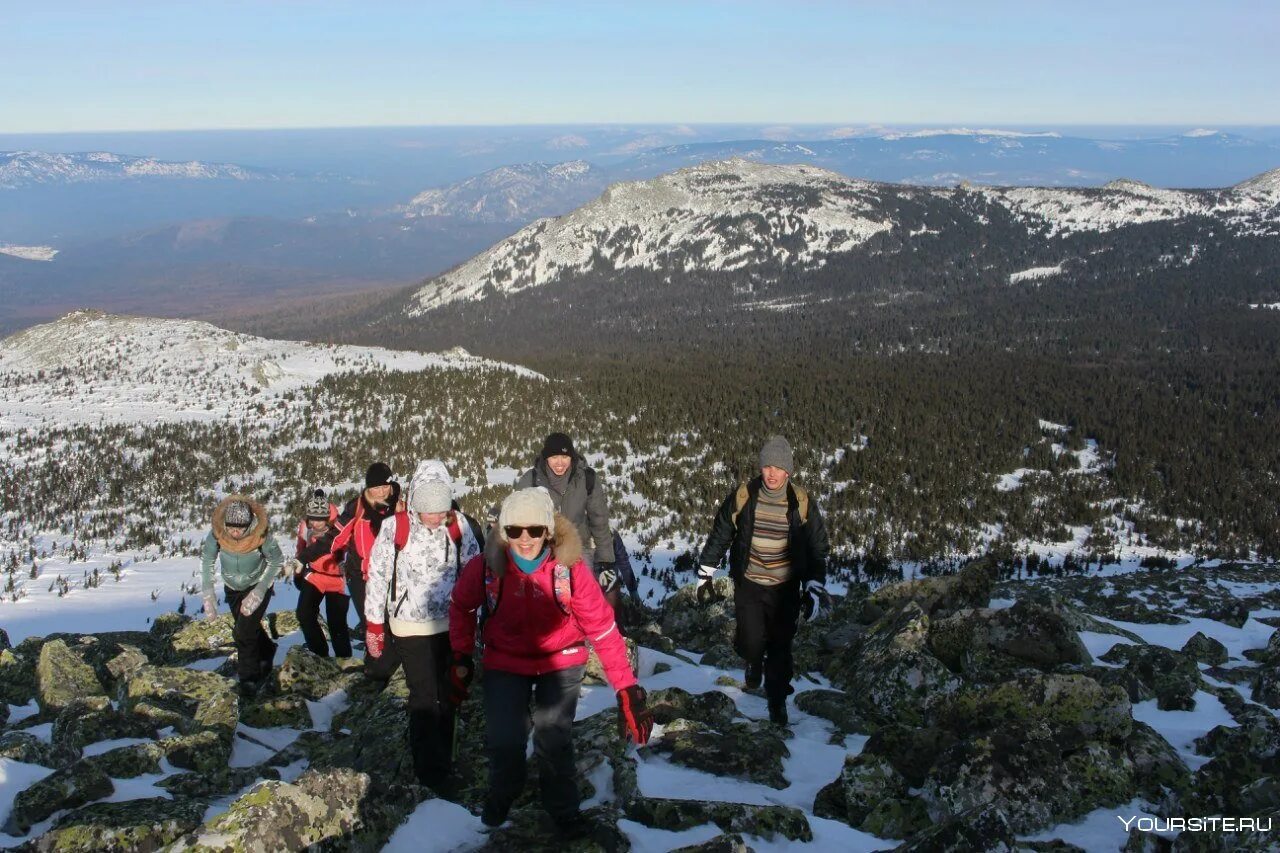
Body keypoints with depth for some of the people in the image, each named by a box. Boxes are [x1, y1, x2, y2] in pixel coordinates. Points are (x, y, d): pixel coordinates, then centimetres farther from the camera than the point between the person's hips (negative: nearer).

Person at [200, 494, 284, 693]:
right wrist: (208, 597, -20)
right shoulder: (217, 534, -28)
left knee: (244, 632, -10)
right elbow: (206, 563, -14)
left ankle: (249, 677, 12)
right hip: (232, 588, 3)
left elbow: (276, 561, -15)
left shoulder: (261, 535, -32)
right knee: (250, 628, 19)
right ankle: (266, 652, 50)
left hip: (259, 585, -3)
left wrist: (258, 593, -20)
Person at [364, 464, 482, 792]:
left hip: (452, 625, 3)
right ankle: (429, 769, 9)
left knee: (448, 695, 14)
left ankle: (442, 760, 31)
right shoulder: (395, 528, -13)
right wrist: (373, 626, -2)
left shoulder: (458, 527, -6)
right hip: (412, 628, -3)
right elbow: (378, 576, -6)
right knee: (425, 697, -4)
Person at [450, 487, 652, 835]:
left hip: (560, 662, 0)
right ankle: (502, 794, 31)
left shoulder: (570, 568, -25)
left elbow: (602, 626, -18)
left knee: (554, 742, 2)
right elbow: (461, 605, 1)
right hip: (505, 663, 1)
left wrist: (626, 687, -19)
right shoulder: (485, 567, -21)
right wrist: (461, 657, 3)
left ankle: (563, 809, 32)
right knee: (503, 741, -5)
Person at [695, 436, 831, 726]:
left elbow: (817, 548, 0)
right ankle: (754, 661, 31)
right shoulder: (742, 497, -9)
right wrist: (705, 575, 3)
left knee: (780, 647, 5)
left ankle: (777, 699, 27)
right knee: (751, 642, -5)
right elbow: (719, 536, 2)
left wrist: (814, 588, -6)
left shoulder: (802, 503, -8)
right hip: (748, 584, 0)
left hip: (785, 588, 0)